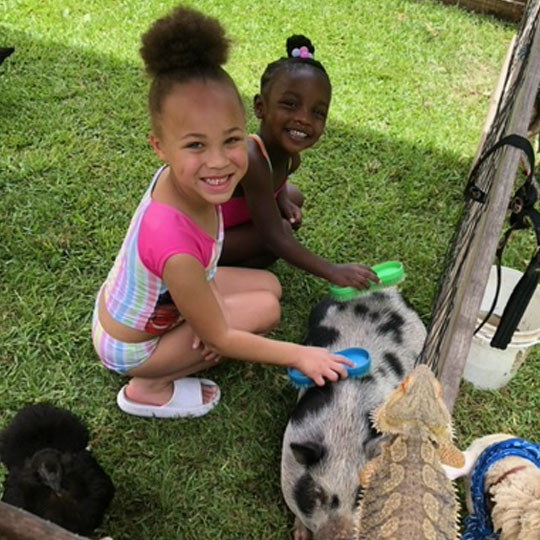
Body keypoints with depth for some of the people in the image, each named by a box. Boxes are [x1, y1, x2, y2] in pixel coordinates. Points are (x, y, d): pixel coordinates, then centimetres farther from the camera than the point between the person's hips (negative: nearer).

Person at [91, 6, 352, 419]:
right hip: (130, 347, -7)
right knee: (265, 309, -12)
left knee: (269, 285, 7)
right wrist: (299, 355, -17)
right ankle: (150, 387, -2)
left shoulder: (183, 176, -22)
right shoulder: (176, 247, -42)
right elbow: (219, 338, -25)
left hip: (139, 304, 7)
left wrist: (209, 303, -23)